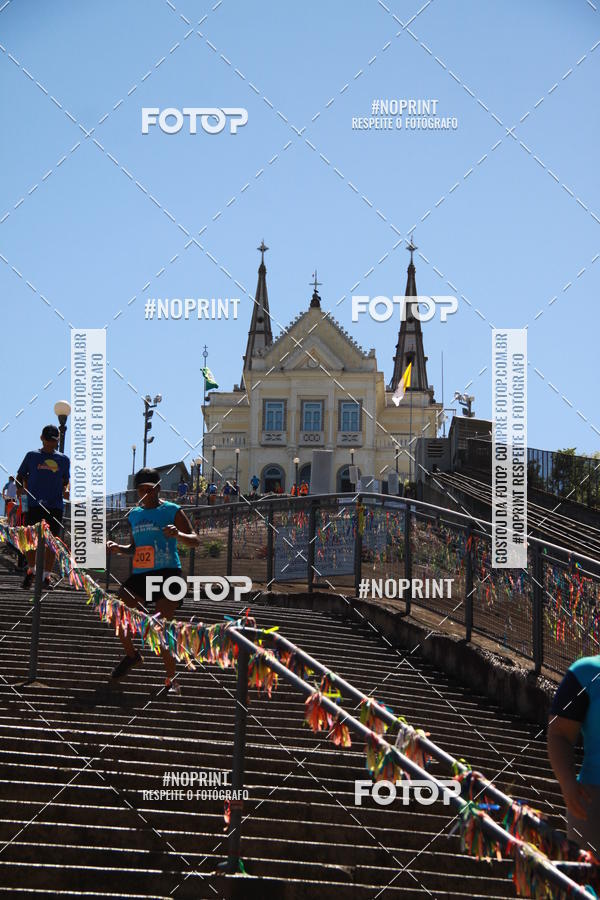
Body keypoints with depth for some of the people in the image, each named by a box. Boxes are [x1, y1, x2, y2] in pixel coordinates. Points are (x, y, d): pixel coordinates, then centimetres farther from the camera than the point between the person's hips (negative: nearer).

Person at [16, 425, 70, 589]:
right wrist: (20, 488, -4)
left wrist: (66, 490, 1)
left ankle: (47, 575, 7)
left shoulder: (63, 459, 12)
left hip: (55, 506, 1)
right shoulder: (32, 456, 9)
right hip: (34, 504, -1)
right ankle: (31, 569, 20)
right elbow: (20, 476, 16)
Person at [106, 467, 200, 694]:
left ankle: (172, 679, -5)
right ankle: (131, 655, 21)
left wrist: (177, 534, -25)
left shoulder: (172, 511, 0)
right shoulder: (134, 514, 17)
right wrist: (118, 548, 9)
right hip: (140, 574, 6)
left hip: (167, 574, -6)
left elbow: (195, 540, -5)